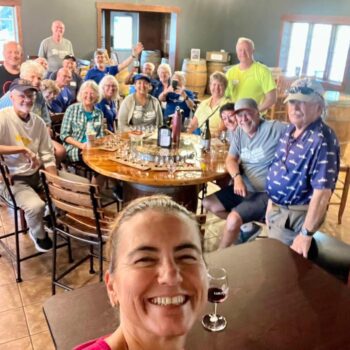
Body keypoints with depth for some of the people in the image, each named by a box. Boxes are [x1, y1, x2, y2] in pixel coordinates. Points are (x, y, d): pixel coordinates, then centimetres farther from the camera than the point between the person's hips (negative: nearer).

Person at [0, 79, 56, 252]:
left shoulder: (38, 122, 2)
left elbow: (48, 157, 1)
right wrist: (23, 149, -30)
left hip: (36, 176, 6)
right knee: (36, 205, -27)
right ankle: (38, 234, 7)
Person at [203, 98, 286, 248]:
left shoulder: (274, 128, -17)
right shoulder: (239, 132, 7)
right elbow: (231, 159, 5)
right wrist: (237, 178, -17)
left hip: (267, 193, -8)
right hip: (245, 187, 8)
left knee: (234, 218, -25)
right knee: (208, 204, 6)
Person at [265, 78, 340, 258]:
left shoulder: (322, 141, -26)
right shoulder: (291, 129, 3)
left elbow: (322, 192, -29)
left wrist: (306, 234, -28)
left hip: (295, 215, -8)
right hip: (277, 208, 8)